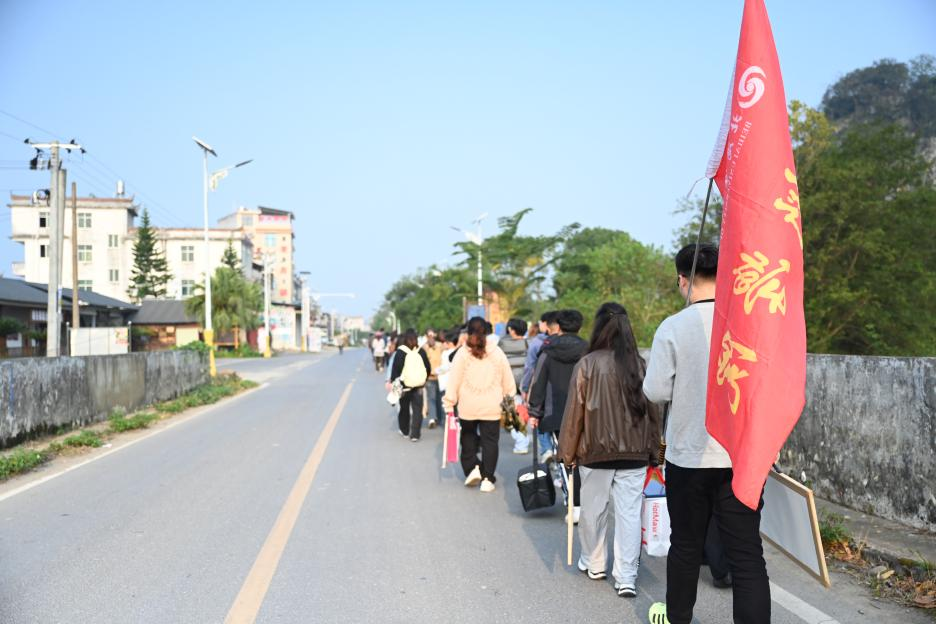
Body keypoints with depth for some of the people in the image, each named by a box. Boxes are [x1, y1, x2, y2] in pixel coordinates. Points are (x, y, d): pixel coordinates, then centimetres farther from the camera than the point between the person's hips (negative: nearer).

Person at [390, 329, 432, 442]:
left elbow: (395, 369, -9)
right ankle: (415, 435, -3)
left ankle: (404, 431, 29)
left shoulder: (400, 352, -8)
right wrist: (424, 380, 18)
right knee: (417, 410, 3)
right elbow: (428, 369, 4)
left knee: (404, 409, 17)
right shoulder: (421, 352, -1)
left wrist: (392, 382, 0)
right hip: (419, 386, 1)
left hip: (404, 385, -1)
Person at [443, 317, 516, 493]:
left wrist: (449, 404, 2)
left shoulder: (462, 354, -4)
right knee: (490, 440, 8)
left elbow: (454, 381, -4)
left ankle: (472, 468, 8)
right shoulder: (497, 353, 0)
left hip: (468, 407, 0)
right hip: (492, 407, 0)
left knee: (468, 437, 20)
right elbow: (508, 380, 6)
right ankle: (487, 479, 8)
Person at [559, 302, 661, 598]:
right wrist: (652, 450, 15)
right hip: (635, 453, 2)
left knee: (593, 510, 15)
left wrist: (567, 452, 6)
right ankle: (626, 578, 6)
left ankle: (594, 564, 31)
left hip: (595, 452, -2)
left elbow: (574, 412, -4)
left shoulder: (586, 365, -10)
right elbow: (652, 410, 4)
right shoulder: (640, 365, -3)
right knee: (629, 513, 5)